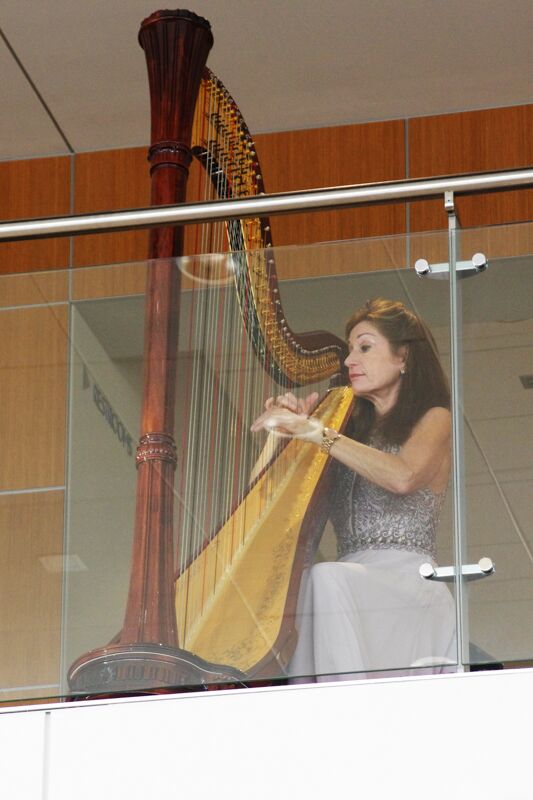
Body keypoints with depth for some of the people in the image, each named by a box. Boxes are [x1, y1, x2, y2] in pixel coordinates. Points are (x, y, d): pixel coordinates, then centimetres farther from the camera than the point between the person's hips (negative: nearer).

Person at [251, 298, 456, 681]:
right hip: (354, 581, 5)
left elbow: (403, 477, -17)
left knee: (327, 579, -36)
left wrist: (316, 432, -15)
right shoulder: (355, 426, 25)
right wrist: (286, 428, 3)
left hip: (407, 581, -4)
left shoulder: (434, 420, 8)